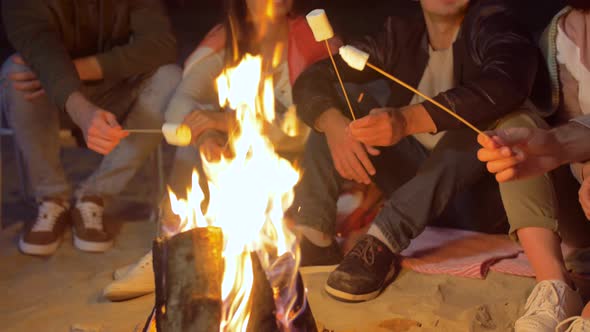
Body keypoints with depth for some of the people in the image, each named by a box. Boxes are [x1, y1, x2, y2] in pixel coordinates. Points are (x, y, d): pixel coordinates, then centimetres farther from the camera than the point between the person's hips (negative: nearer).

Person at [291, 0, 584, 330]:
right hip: (417, 180, 4)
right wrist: (334, 125, -24)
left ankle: (383, 242, -40)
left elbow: (507, 83, -33)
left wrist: (408, 120, -45)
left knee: (513, 117, -31)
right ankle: (313, 241, -23)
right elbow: (313, 79, -1)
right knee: (331, 112, -5)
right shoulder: (402, 34, 3)